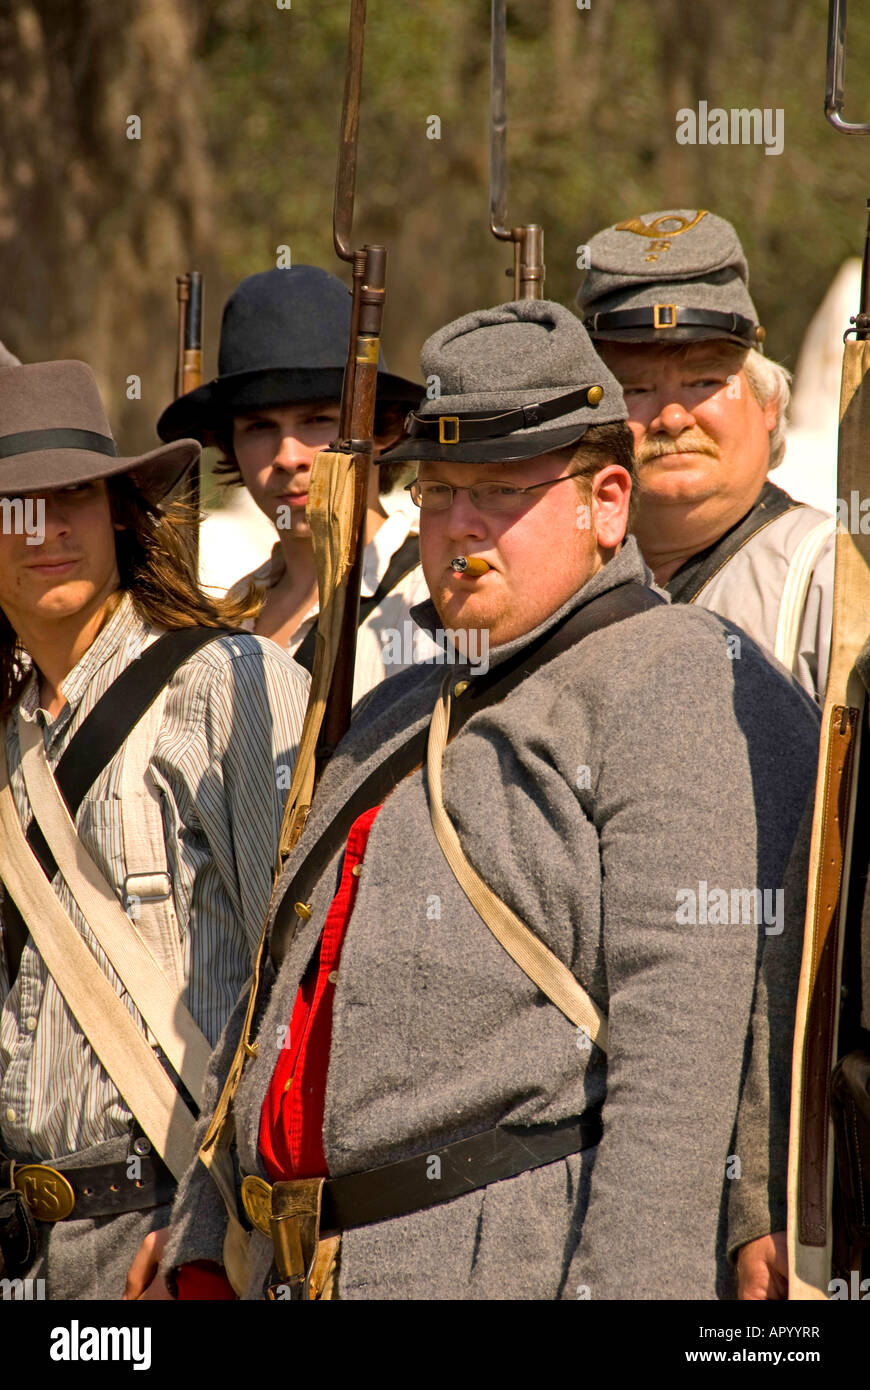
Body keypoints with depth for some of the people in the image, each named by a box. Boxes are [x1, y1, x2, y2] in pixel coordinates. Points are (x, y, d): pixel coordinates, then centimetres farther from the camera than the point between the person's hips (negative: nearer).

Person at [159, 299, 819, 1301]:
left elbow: (683, 1052, -15)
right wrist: (198, 1254, 16)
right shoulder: (395, 721, 23)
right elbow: (275, 1002, 24)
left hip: (529, 1260, -8)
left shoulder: (688, 695, -5)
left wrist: (627, 1285, -23)